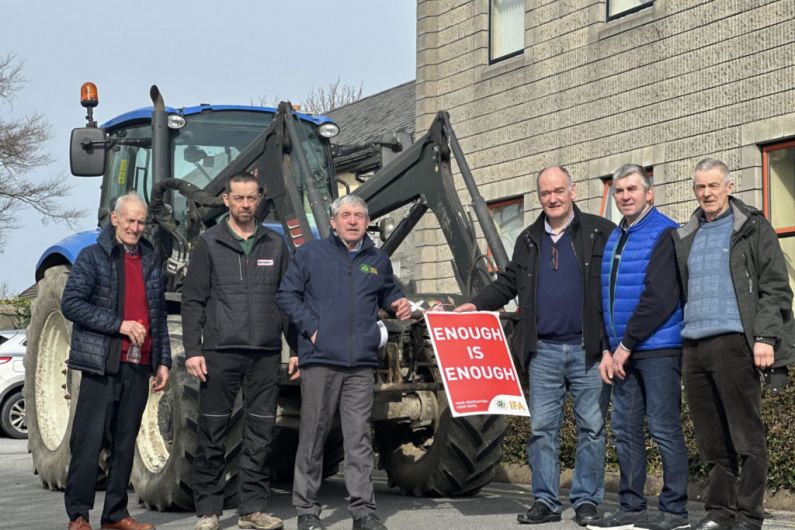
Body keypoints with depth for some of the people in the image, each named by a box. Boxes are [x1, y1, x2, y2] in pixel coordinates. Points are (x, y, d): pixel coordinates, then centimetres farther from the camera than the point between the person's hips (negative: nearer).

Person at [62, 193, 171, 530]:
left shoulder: (150, 261, 16)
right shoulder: (92, 257, -1)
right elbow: (71, 303, -10)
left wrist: (163, 361, 15)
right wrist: (119, 324, -15)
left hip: (139, 366, 5)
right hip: (102, 364, -5)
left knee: (125, 442, 10)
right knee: (89, 440, -4)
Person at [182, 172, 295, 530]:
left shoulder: (275, 245, 11)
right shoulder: (209, 244, 3)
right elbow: (192, 301, 0)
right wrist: (192, 350, -8)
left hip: (266, 354, 3)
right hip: (220, 352, -2)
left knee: (260, 434, 5)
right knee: (212, 433, 2)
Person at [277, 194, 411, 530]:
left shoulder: (378, 260, 16)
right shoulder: (310, 254, 7)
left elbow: (388, 292, 30)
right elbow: (287, 294, 6)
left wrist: (398, 304, 6)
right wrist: (310, 327, -6)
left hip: (361, 364, 2)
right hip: (320, 360, -2)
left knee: (359, 439, 0)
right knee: (312, 436, 2)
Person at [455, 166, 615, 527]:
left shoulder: (601, 232, 1)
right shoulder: (528, 240, 16)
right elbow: (508, 283, 22)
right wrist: (476, 304, 7)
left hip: (589, 348, -4)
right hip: (544, 351, 4)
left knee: (591, 427, 2)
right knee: (542, 428, 4)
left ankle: (587, 501, 10)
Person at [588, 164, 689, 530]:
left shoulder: (664, 234, -7)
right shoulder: (613, 239, 17)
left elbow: (660, 298, -16)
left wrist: (626, 345, -14)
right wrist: (607, 349, 8)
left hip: (658, 349, -8)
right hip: (622, 352, 8)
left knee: (664, 428, -5)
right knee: (624, 429, 9)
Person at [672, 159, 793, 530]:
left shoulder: (753, 228, 4)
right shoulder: (685, 238, 19)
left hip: (734, 343, -5)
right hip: (693, 346, 5)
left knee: (746, 435, -3)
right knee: (711, 439, 7)